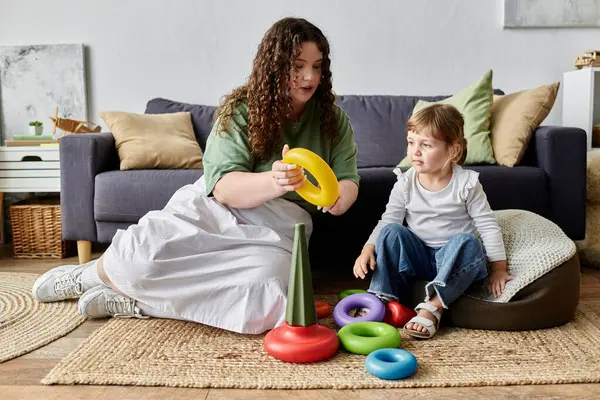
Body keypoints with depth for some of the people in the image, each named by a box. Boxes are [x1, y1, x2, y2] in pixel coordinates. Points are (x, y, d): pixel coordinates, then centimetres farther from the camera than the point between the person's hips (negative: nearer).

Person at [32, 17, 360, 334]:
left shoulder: (333, 119, 4)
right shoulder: (241, 110, -4)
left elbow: (348, 181, 0)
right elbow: (223, 186, -14)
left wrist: (339, 197, -26)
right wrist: (273, 182, -35)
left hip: (274, 228, 2)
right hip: (213, 208, -1)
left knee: (264, 302, -33)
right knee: (144, 253, -31)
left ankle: (140, 302, -14)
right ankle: (91, 274, 8)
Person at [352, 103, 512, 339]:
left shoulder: (466, 184, -11)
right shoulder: (405, 184, -5)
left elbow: (488, 226, -7)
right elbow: (387, 221, -4)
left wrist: (498, 268, -8)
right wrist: (368, 249, -20)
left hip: (455, 259, -2)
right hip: (418, 256, 2)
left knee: (468, 241, -32)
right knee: (391, 232, -21)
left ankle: (433, 307, -37)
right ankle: (382, 298, -23)